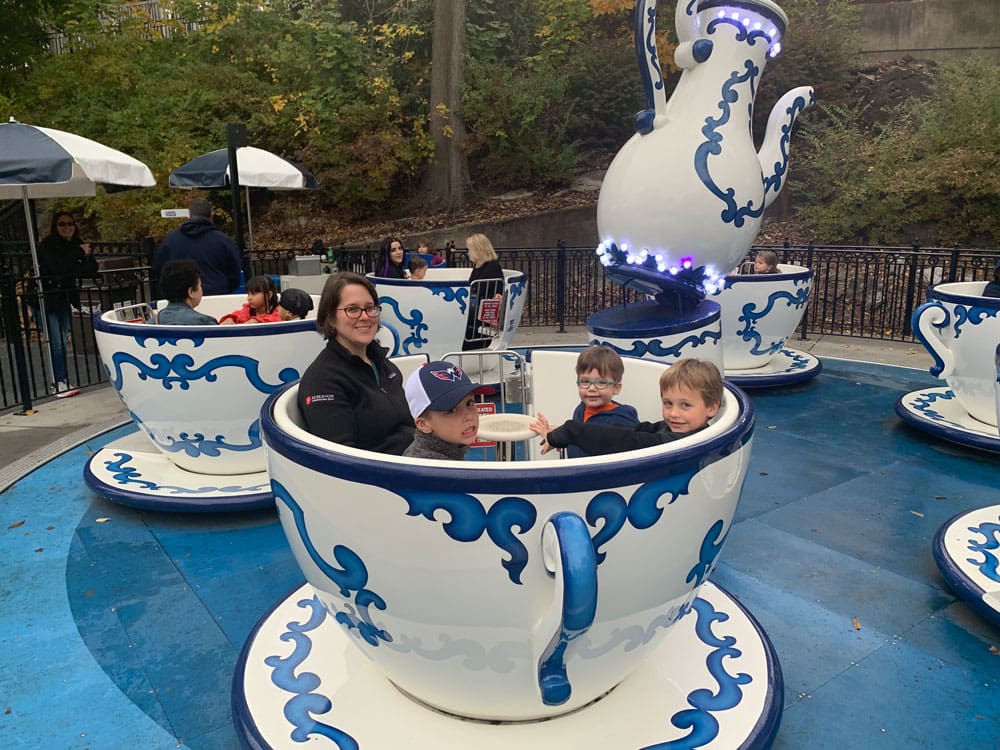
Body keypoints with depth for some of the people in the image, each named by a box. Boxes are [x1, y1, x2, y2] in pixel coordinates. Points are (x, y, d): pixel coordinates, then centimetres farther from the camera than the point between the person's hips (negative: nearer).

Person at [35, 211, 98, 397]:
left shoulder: (77, 245, 5)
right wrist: (80, 253, -20)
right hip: (46, 300, -6)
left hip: (64, 299, 6)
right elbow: (58, 267, -26)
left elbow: (93, 270, 0)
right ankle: (61, 383, -6)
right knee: (57, 343, -10)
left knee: (62, 342, 10)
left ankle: (61, 380, 17)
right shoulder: (47, 246, -12)